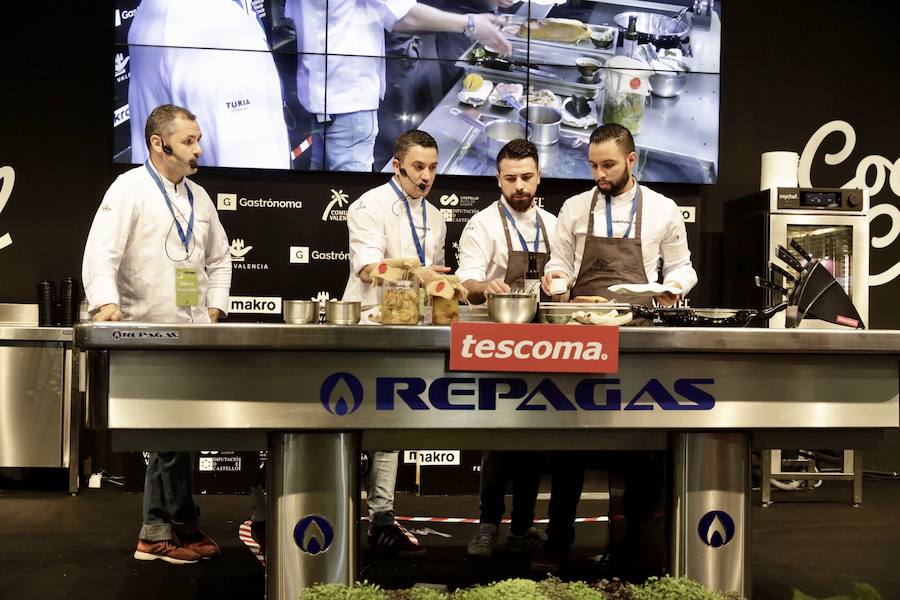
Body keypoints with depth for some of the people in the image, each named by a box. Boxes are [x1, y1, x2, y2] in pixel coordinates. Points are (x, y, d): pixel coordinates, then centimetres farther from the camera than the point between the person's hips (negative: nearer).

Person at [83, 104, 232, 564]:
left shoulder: (198, 196, 15)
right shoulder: (130, 188, -5)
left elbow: (219, 259, 21)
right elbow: (101, 254, -16)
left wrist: (215, 308, 8)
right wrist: (107, 302, -31)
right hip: (149, 335, -6)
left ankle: (159, 531, 19)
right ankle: (184, 525, 12)